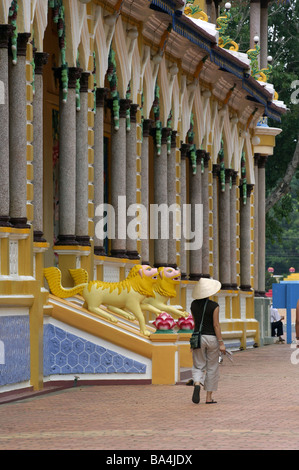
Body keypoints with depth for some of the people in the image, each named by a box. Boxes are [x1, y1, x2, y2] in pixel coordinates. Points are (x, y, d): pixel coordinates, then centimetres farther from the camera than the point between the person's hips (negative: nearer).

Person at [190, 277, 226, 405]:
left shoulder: (194, 304, 2)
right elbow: (216, 325, -13)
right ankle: (209, 397, 10)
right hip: (212, 338, -3)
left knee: (198, 366, 8)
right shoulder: (214, 306, -12)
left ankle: (197, 384, -24)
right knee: (212, 368, 8)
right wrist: (221, 343, -10)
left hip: (198, 337, 3)